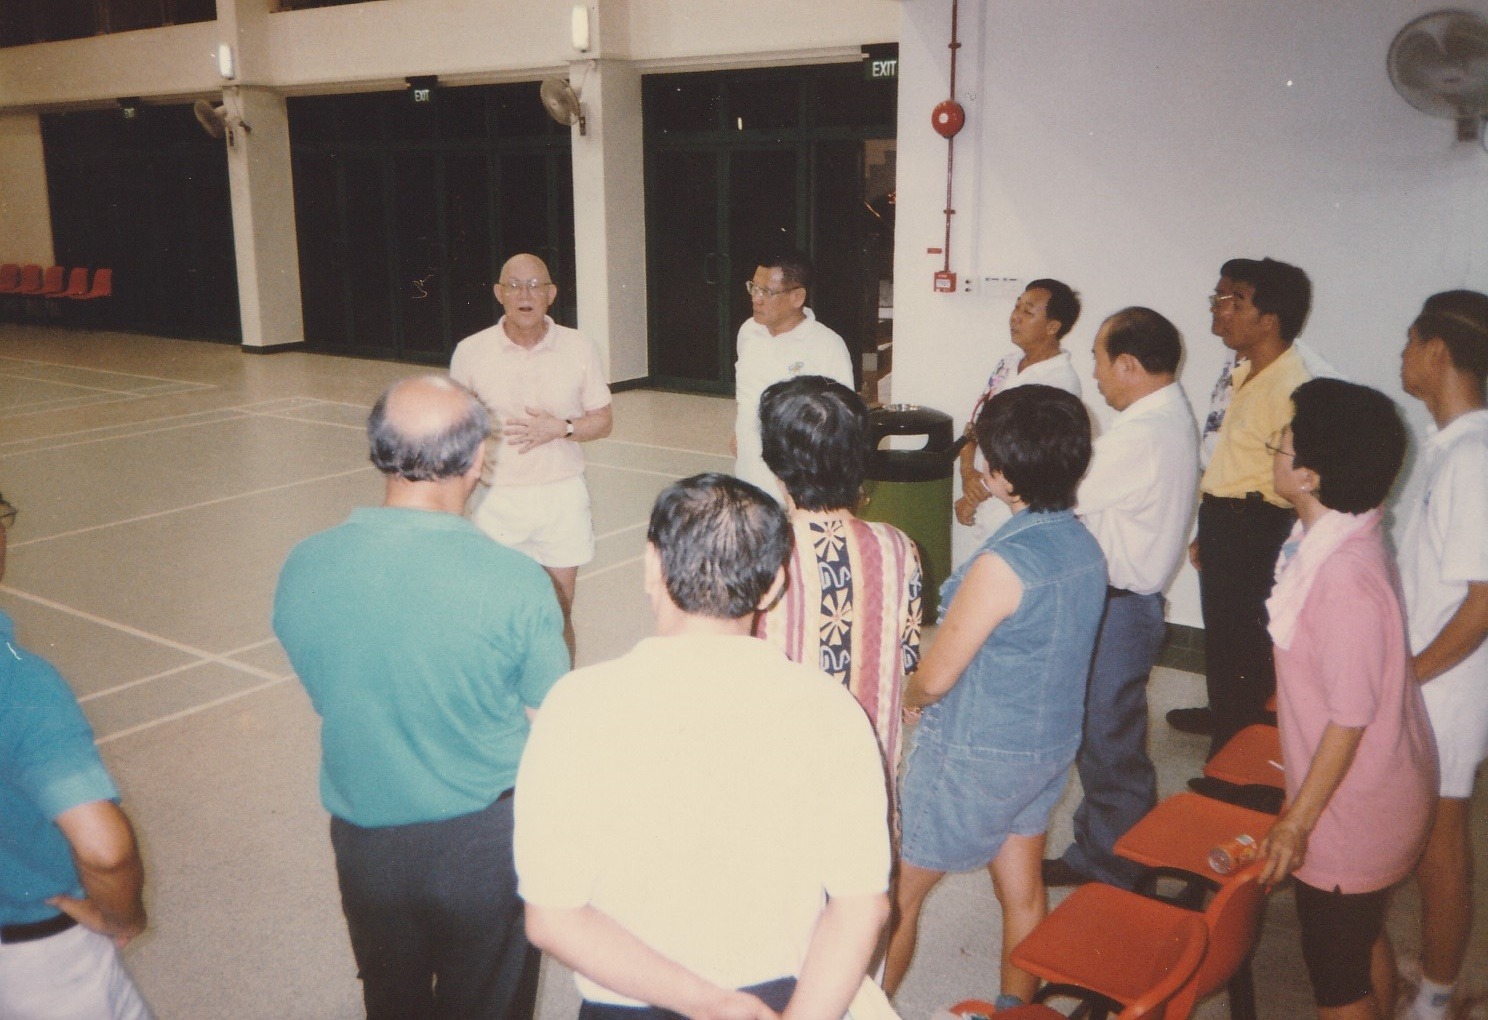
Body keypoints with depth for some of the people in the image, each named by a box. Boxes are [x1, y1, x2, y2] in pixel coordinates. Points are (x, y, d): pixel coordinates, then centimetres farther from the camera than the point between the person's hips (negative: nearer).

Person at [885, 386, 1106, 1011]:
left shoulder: (1001, 565, -29)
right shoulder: (1087, 548, -4)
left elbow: (935, 677, -21)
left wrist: (912, 697, 1)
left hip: (975, 759, -7)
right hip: (1051, 745, 8)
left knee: (898, 893, 12)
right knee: (1022, 892, 21)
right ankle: (1015, 1007, 37)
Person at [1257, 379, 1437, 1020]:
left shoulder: (1345, 579, -32)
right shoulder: (1327, 539, -3)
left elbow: (1351, 717, -26)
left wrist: (1297, 822, -17)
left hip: (1351, 809, -9)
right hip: (1373, 795, 9)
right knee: (1364, 937, 26)